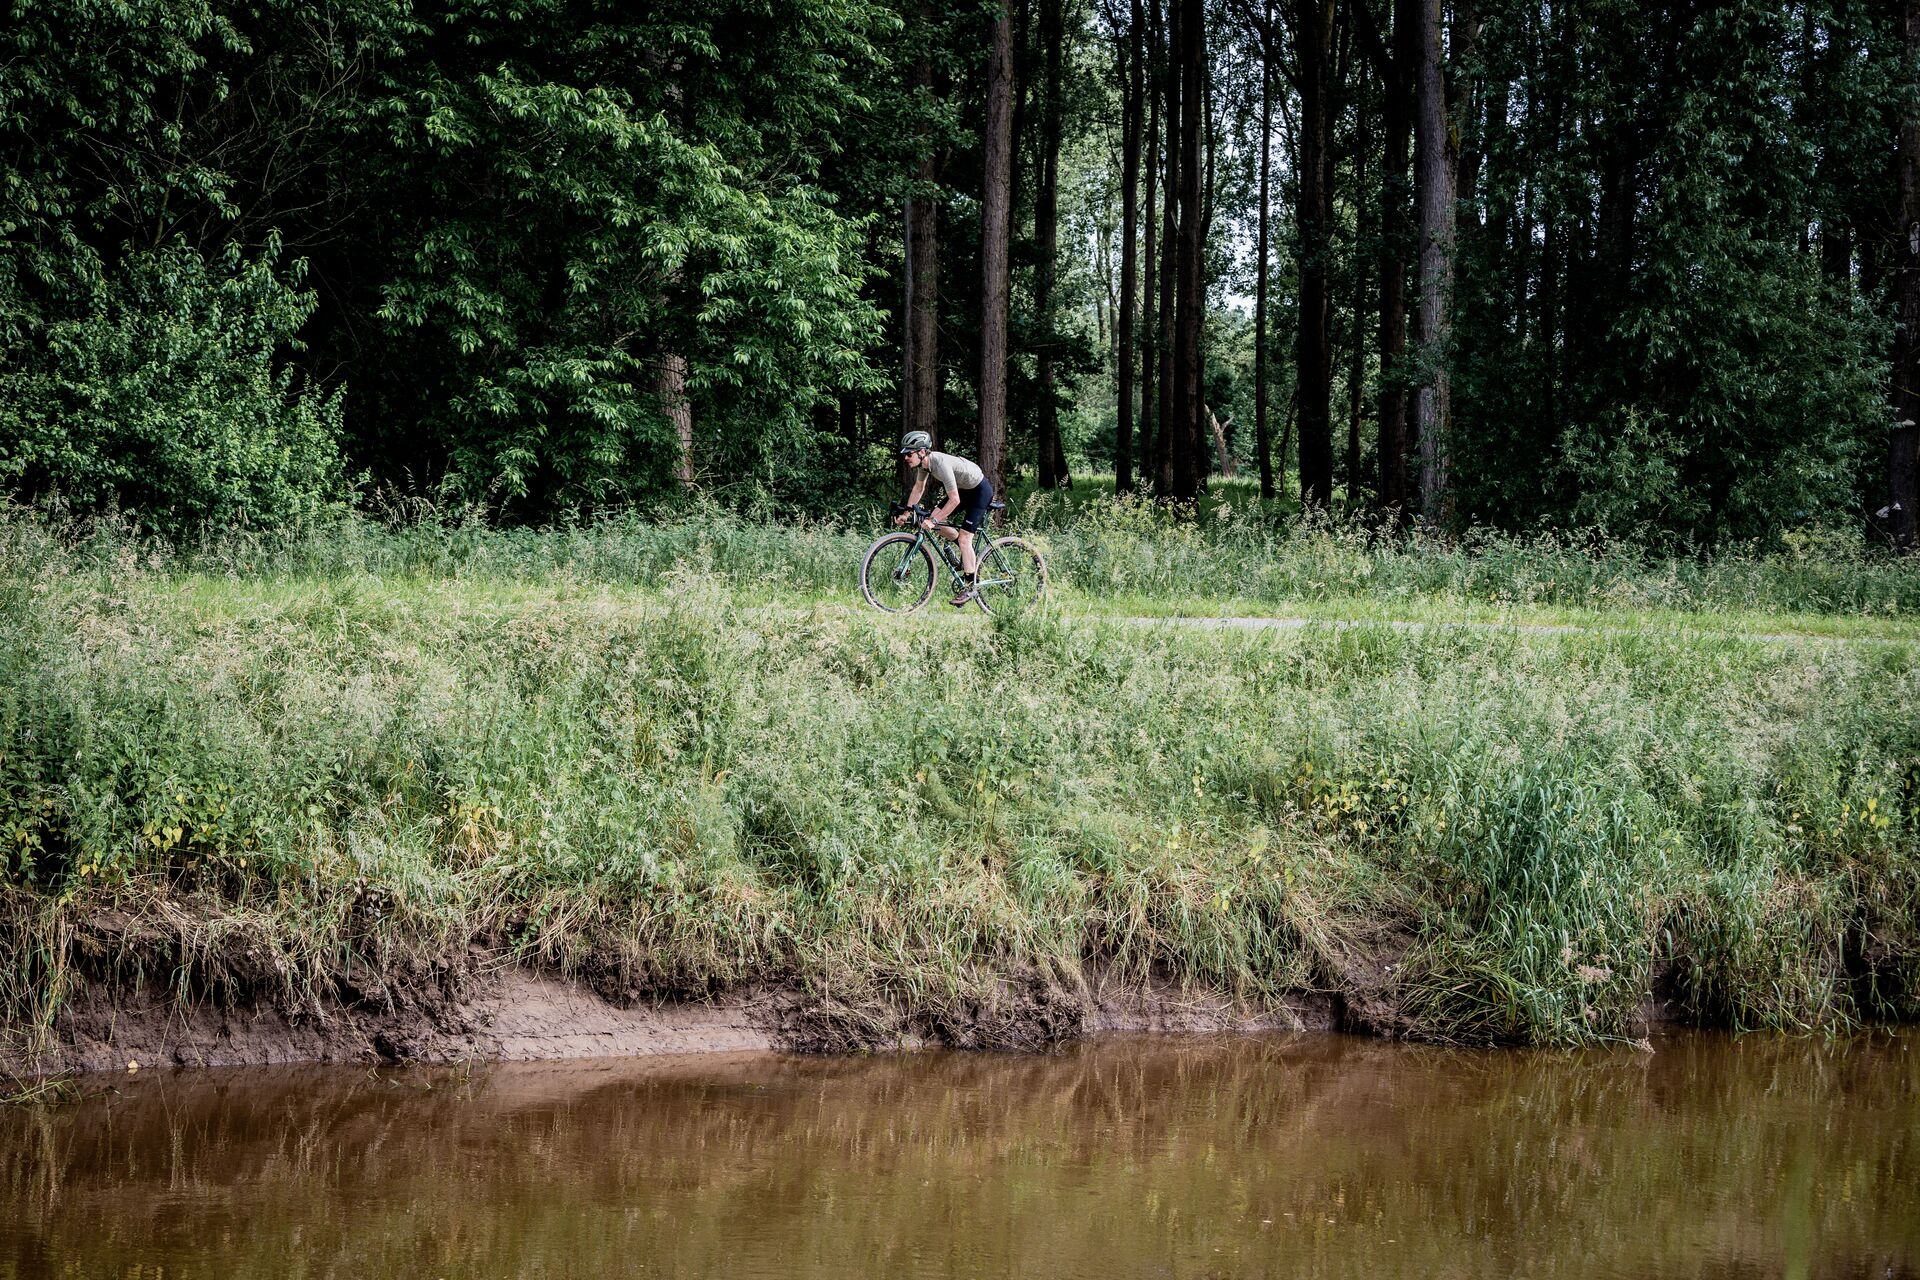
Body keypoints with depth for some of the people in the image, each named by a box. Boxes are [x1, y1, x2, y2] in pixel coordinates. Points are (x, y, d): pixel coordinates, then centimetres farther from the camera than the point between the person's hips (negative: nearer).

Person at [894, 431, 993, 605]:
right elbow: (918, 488, 8)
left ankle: (972, 585, -5)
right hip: (963, 488, 9)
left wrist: (933, 521, -35)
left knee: (964, 537, -14)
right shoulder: (923, 462, -9)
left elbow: (954, 500, -35)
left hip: (980, 491, -9)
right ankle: (969, 552, 18)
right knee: (932, 521, 1)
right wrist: (905, 514, 3)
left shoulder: (941, 464, -34)